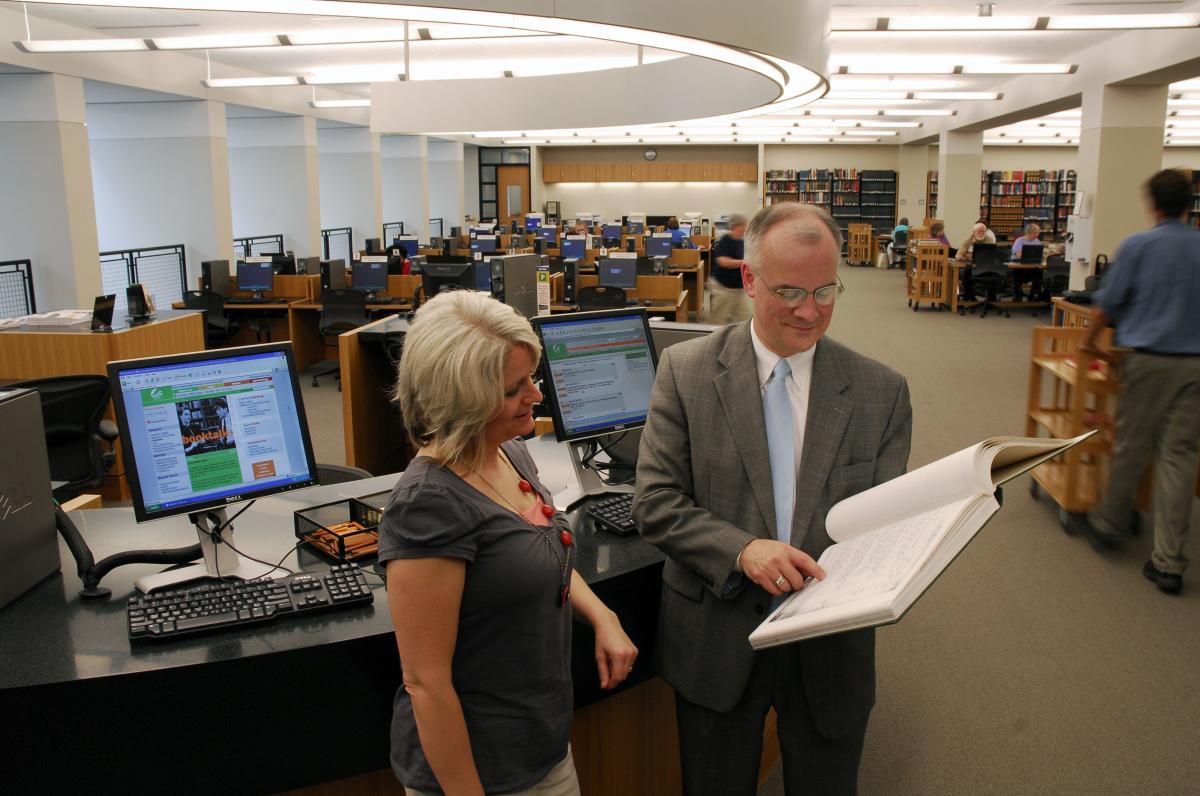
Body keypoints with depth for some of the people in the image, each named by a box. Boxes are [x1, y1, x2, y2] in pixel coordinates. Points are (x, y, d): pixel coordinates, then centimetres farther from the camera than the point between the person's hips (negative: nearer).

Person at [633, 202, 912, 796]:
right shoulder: (686, 371, -9)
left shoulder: (881, 391, -5)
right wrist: (742, 550, -26)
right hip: (717, 641, -1)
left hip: (831, 642, 1)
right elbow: (655, 503, -10)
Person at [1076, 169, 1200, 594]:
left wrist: (1090, 342, 15)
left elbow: (1107, 304, -1)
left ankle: (1109, 524, 28)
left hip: (1148, 359, -2)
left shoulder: (1136, 246, -4)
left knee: (1131, 447, 11)